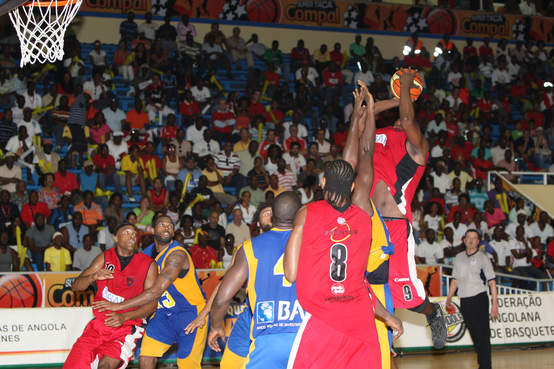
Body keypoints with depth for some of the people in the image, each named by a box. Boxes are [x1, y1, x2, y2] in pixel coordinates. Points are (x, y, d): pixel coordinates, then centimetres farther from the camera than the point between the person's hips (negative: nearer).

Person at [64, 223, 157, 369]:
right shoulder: (105, 258, 3)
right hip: (98, 324, 3)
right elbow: (76, 286, 1)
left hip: (126, 328, -3)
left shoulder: (148, 265, -4)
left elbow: (151, 304, -6)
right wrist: (94, 276, -21)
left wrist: (124, 317, -21)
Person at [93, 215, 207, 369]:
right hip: (164, 312, 7)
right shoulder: (147, 253, 2)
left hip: (191, 313, -7)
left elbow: (156, 291, -31)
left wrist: (119, 306, -31)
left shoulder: (177, 254, -24)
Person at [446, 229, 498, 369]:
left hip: (479, 299, -5)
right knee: (474, 335, 9)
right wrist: (449, 298, 12)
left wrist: (494, 304, -10)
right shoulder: (458, 258, 13)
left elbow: (492, 281, -4)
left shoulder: (483, 258, -2)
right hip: (464, 301, 5)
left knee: (483, 334, -8)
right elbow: (455, 279, 21)